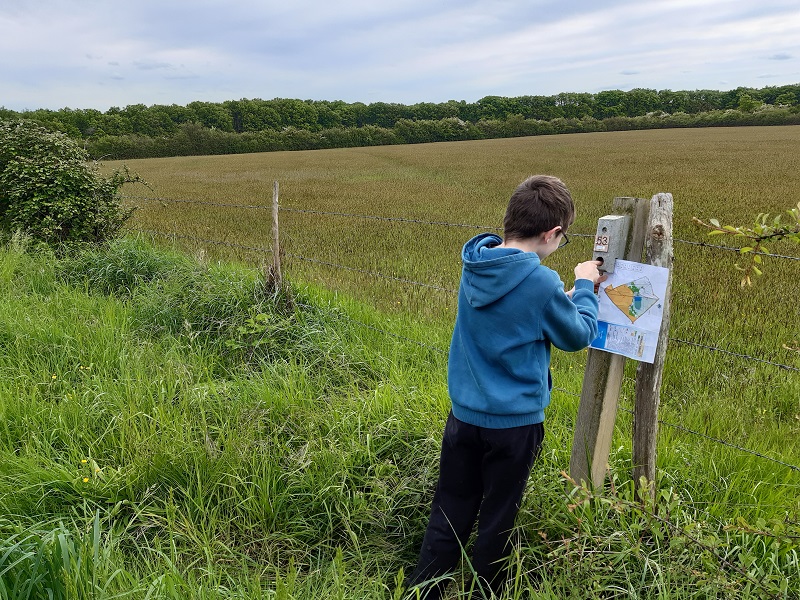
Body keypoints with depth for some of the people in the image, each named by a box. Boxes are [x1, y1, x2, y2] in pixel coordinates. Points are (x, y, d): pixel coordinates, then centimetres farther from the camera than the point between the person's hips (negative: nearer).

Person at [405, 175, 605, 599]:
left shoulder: (474, 265, -2)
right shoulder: (540, 283, -22)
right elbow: (579, 336, -5)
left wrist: (567, 295, 12)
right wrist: (585, 287, 8)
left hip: (463, 415, 5)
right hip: (514, 423, -5)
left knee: (449, 515, 17)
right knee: (496, 521, 16)